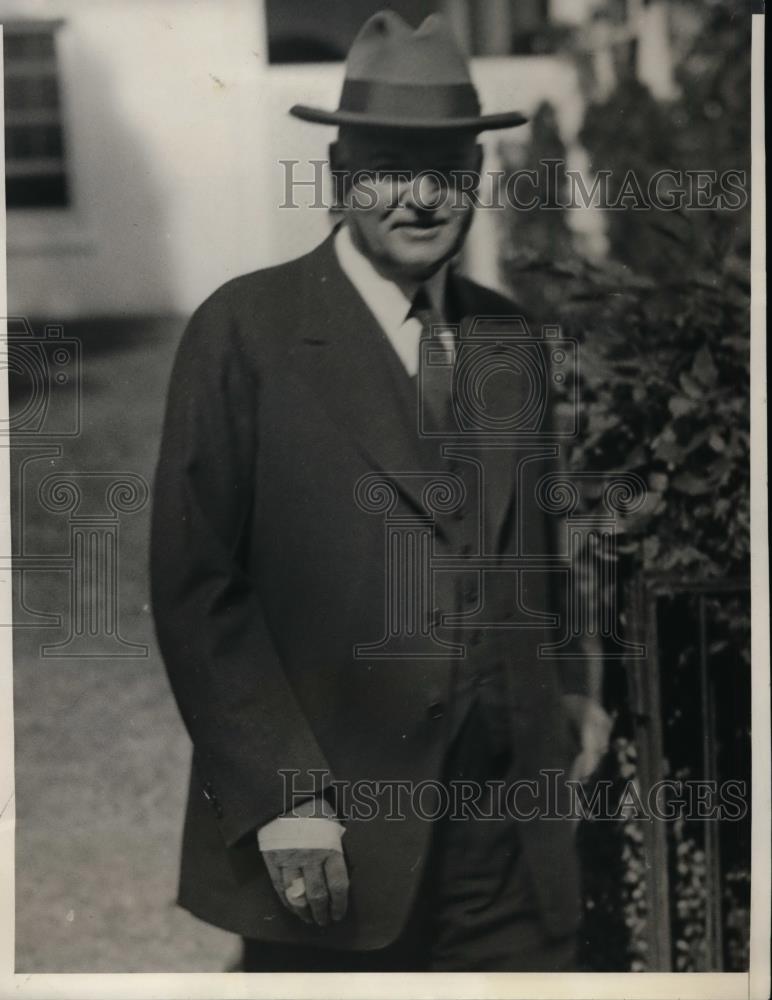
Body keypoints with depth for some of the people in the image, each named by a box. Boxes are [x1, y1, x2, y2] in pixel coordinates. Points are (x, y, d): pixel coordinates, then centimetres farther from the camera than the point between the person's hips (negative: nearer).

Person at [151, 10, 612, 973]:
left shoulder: (510, 336, 11)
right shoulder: (244, 332, -6)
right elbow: (194, 588, -9)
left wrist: (570, 683, 9)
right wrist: (279, 798, -14)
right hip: (330, 841, -5)